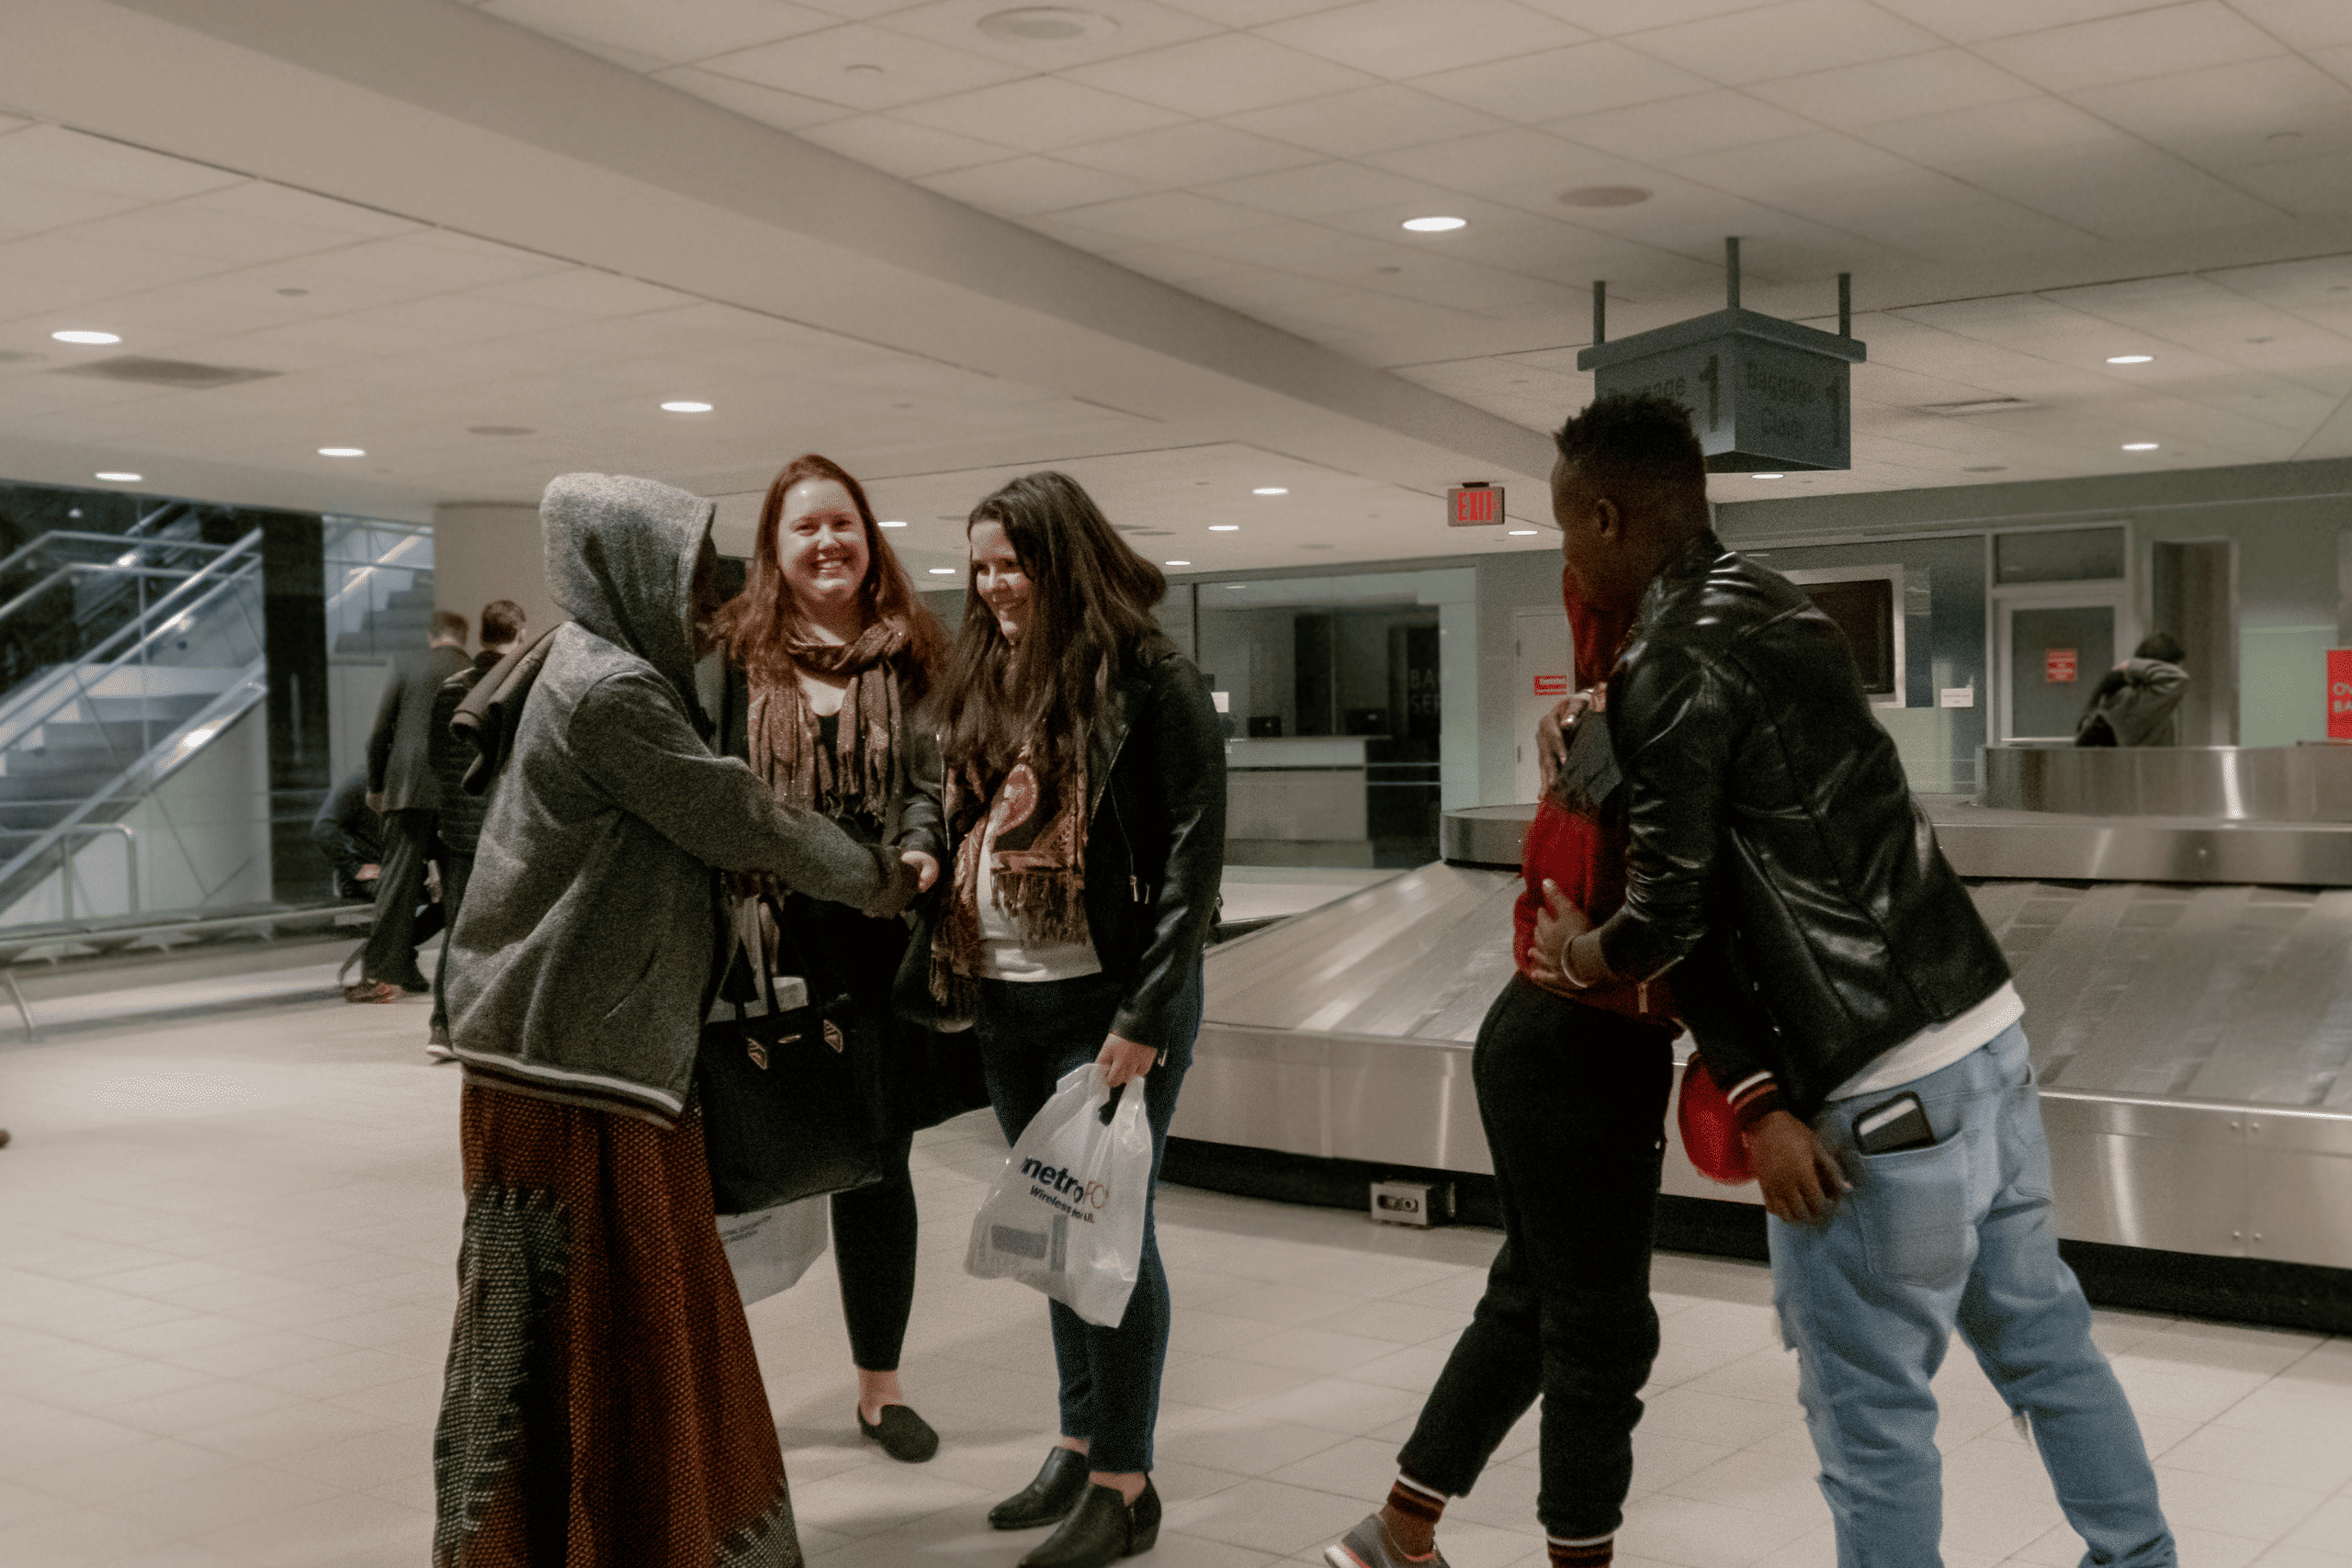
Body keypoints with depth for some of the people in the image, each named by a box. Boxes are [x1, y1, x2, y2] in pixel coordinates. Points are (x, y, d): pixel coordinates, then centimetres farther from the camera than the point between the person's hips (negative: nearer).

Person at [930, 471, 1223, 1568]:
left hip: (1105, 1001, -6)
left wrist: (1146, 1016, -16)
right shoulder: (983, 680, 11)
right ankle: (1079, 1444, 26)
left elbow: (1193, 856, -13)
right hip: (1006, 1003, 7)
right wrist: (949, 967, 8)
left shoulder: (1150, 681, -10)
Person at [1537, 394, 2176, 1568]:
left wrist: (1574, 955, 9)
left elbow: (1667, 920, -13)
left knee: (1870, 1407, 6)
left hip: (1881, 1094, -9)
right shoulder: (1774, 606, 13)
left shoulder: (1668, 674, -15)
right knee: (2040, 1337, 23)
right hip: (1985, 1029, 9)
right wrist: (1759, 1100, 10)